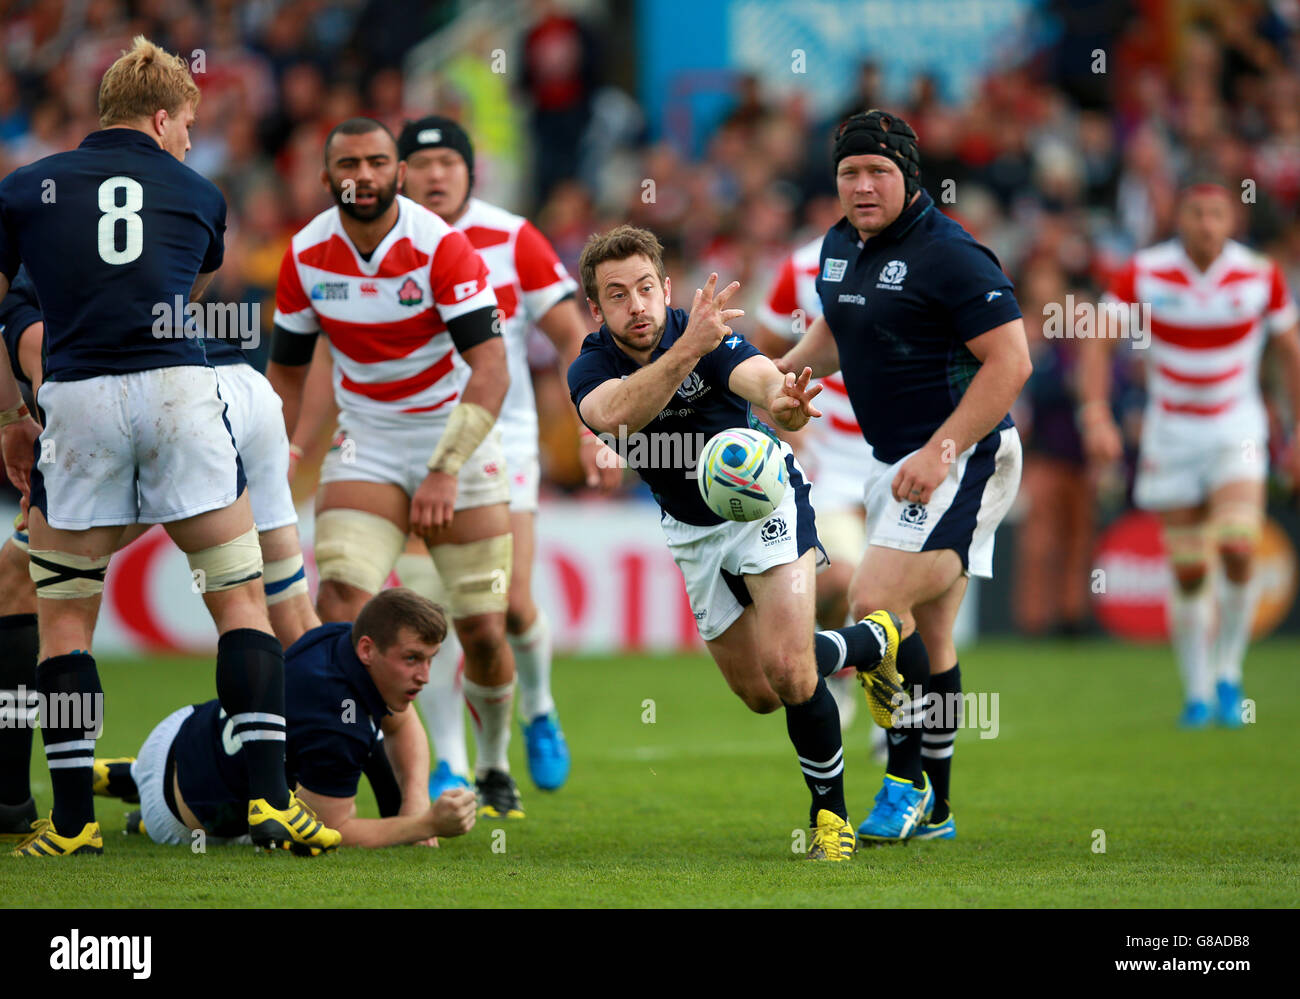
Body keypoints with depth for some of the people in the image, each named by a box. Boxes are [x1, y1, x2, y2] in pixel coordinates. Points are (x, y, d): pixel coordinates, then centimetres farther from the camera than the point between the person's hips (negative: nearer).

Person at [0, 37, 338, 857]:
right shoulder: (197, 194, 15)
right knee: (242, 598, 7)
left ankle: (73, 820, 7)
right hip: (179, 391, 0)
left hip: (76, 398, 0)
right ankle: (270, 798, -3)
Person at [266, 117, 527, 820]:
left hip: (455, 439, -2)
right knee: (339, 604, -20)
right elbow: (286, 371, 8)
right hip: (366, 445, 2)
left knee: (483, 632, -1)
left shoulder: (442, 247, -18)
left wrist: (446, 471, -31)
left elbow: (491, 372, -24)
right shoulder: (306, 255, -5)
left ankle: (494, 769, 26)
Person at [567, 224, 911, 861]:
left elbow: (759, 375, -46)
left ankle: (830, 812, 2)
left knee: (788, 669, -21)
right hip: (692, 532, 4)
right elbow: (617, 414, -46)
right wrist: (688, 349, -61)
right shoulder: (590, 371, -21)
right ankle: (872, 642, 41)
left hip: (764, 497, -4)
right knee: (758, 693, 12)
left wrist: (780, 399, -71)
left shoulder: (709, 334, -25)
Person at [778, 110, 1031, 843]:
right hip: (895, 463, 9)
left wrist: (940, 452, -25)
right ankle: (934, 810, 18)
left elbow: (1010, 361, -20)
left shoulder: (948, 254, -16)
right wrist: (786, 370, 9)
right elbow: (837, 330, 29)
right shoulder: (841, 246, 10)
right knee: (928, 639, 12)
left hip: (962, 459, -9)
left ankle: (905, 781, -11)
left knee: (877, 600, -20)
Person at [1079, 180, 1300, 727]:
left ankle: (1228, 675, -1)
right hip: (1171, 432, 1)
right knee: (1188, 572, 1)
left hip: (1236, 431, -1)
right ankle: (1197, 692, 17)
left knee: (1237, 549, -20)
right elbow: (1100, 342, -5)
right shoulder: (1144, 273, -9)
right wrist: (1096, 415, -18)